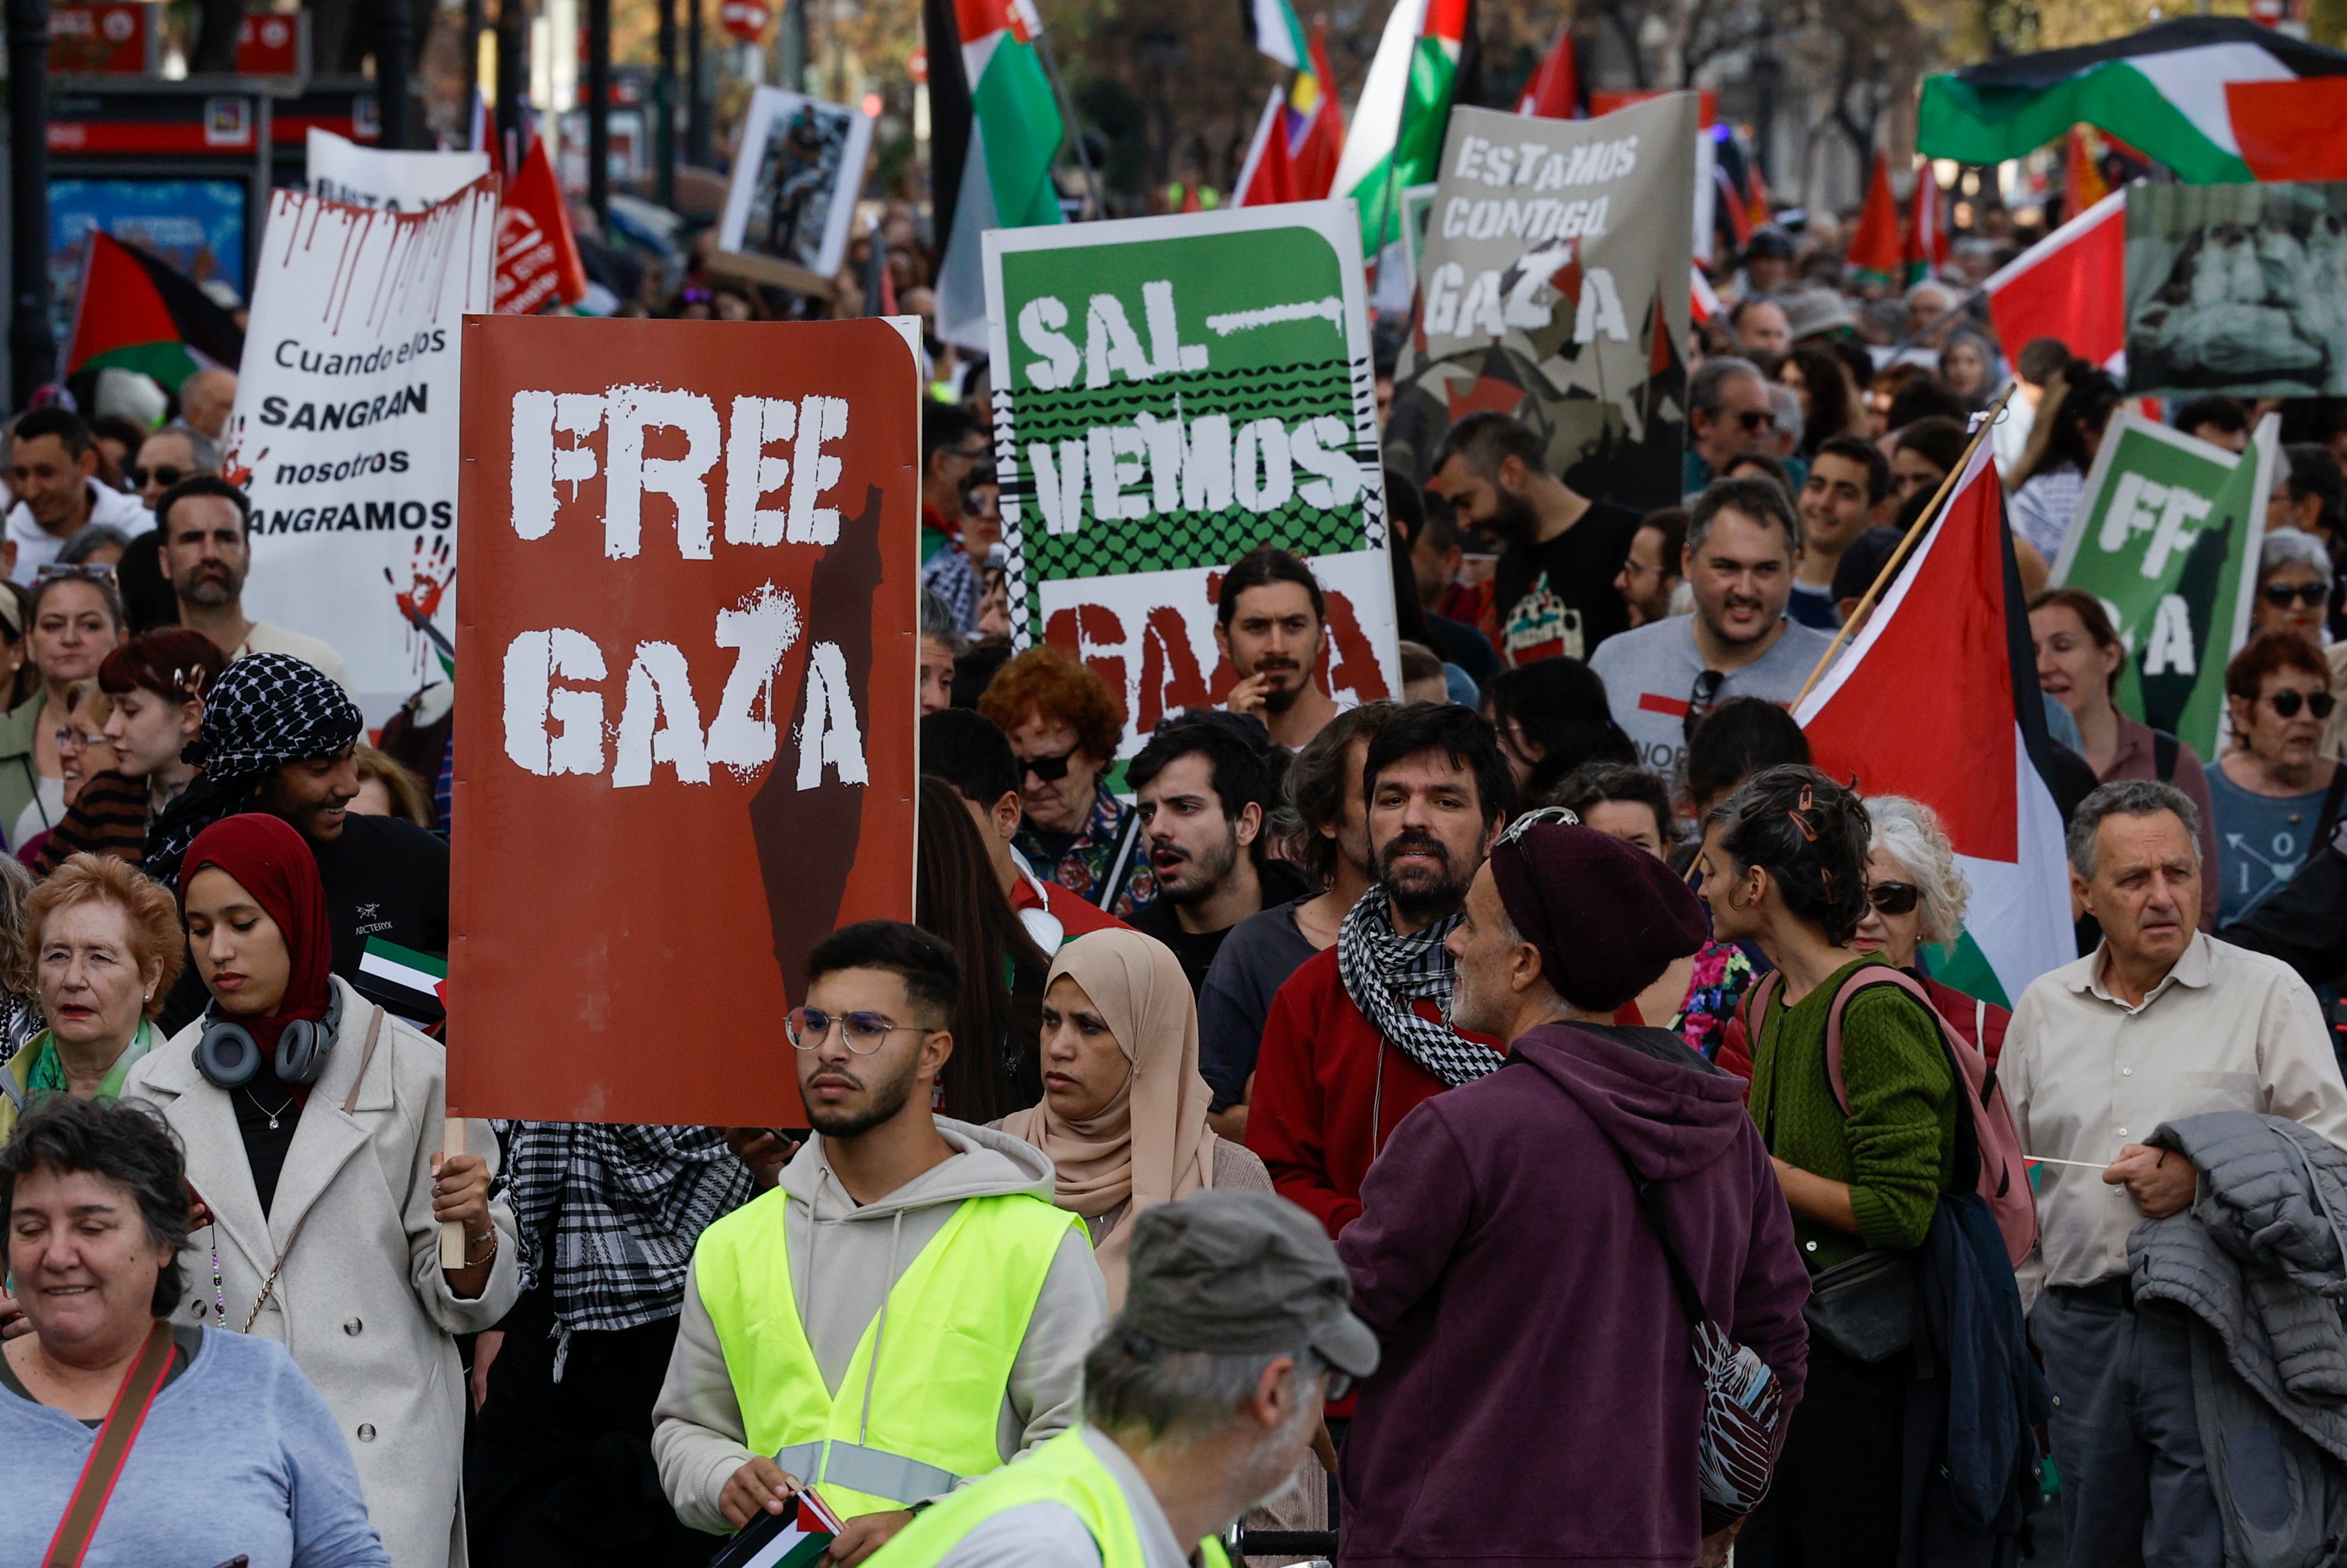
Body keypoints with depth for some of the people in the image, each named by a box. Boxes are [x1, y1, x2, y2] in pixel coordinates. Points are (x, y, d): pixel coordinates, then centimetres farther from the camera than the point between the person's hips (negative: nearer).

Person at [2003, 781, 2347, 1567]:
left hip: (2209, 1325, -4)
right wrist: (2023, 1308, 15)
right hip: (2081, 1326, 4)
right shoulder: (2043, 1008, 13)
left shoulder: (2267, 993, 0)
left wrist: (2203, 1178, -17)